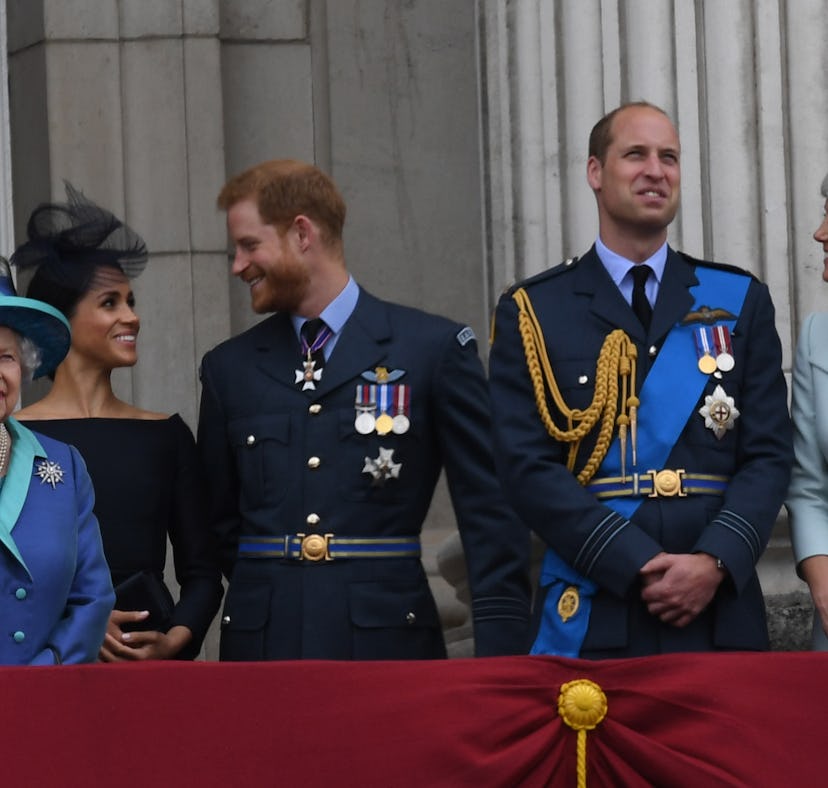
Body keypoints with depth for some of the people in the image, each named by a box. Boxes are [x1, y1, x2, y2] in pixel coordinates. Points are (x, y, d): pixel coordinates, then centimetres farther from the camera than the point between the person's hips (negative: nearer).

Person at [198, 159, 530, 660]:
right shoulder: (229, 368, 13)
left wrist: (499, 651, -8)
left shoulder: (434, 348, 2)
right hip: (263, 644, 3)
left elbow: (490, 514, -1)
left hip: (389, 642, -3)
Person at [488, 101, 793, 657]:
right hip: (591, 616, -2)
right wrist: (640, 566, -14)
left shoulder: (741, 302, 12)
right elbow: (528, 466, -3)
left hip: (721, 613, 2)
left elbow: (768, 455, 5)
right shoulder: (533, 312, 5)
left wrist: (715, 561, -12)